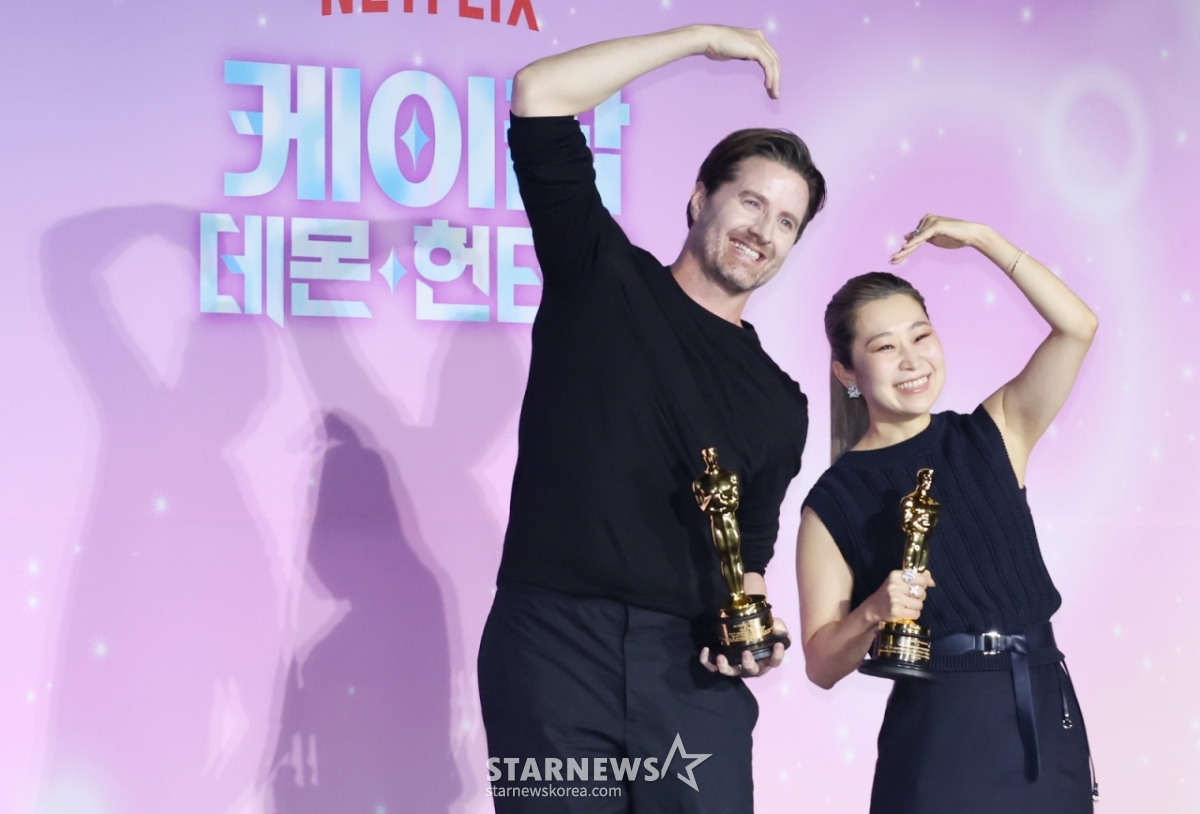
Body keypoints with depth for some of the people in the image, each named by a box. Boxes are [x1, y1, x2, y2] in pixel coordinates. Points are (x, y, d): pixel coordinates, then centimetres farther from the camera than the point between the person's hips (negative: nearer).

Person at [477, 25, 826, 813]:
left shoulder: (778, 404, 16)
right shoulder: (600, 276, 8)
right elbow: (538, 94, 1)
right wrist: (703, 37, 4)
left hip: (688, 668, 3)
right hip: (553, 646, -3)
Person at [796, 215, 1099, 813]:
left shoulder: (991, 437, 7)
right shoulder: (834, 502, 0)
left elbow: (1077, 326, -4)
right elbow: (821, 666, -1)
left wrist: (981, 238, -5)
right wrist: (872, 612, -20)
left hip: (1046, 716, 3)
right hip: (938, 735, -2)